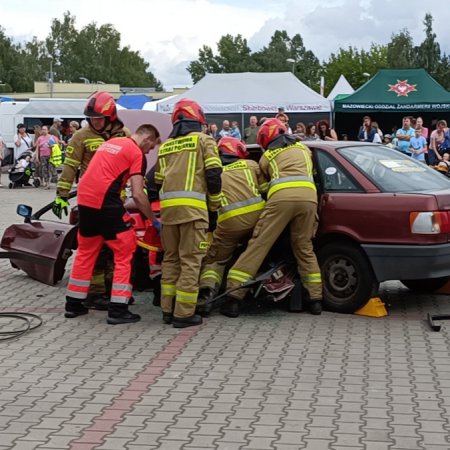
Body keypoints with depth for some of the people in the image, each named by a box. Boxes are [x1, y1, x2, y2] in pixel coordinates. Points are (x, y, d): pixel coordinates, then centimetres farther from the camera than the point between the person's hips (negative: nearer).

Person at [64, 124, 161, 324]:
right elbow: (138, 195, -10)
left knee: (85, 252, 19)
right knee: (125, 252, 2)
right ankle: (118, 309, -1)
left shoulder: (110, 142, 21)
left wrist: (121, 206, 31)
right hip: (105, 202, -8)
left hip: (84, 199, 8)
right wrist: (154, 220, 1)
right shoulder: (137, 153, -2)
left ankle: (73, 304, 25)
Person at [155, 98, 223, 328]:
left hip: (167, 206, 5)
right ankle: (184, 313, -4)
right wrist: (215, 203, 7)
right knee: (190, 261, -3)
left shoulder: (165, 146, 22)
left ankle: (168, 309, 16)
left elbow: (158, 180, 19)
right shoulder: (203, 140, 6)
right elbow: (213, 173, -3)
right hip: (192, 206, -5)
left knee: (170, 259, 14)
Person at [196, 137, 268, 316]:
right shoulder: (251, 165, 18)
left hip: (230, 221, -1)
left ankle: (206, 293, -14)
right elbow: (266, 189, 15)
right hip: (256, 215, 1)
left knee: (214, 260, 8)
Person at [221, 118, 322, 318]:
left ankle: (233, 297, -4)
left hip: (281, 196, -3)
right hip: (308, 196, 3)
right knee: (305, 248, 17)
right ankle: (315, 298, 14)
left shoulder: (267, 156, 24)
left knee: (258, 245, -2)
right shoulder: (303, 148, 32)